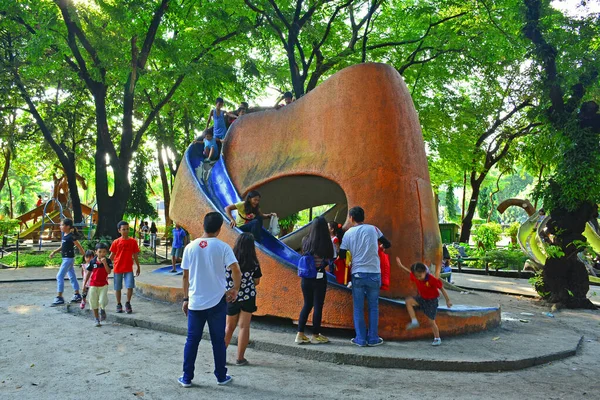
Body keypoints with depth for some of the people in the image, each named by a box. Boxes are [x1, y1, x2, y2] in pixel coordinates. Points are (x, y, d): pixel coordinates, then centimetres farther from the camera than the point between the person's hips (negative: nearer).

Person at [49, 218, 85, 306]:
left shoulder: (71, 236, -17)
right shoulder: (64, 235, 10)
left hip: (69, 259, -9)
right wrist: (54, 252, 8)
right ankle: (77, 295, 21)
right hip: (65, 258, 9)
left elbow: (79, 246, -15)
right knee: (72, 276, 13)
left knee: (60, 276, -9)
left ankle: (59, 297, -4)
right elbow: (62, 247, 20)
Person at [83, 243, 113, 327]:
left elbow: (109, 272, -18)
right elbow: (88, 273, 6)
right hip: (93, 285, 2)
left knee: (102, 302, -15)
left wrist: (105, 263, -27)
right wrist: (84, 284, 6)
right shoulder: (92, 261, -2)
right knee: (94, 303, 7)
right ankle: (97, 319, 22)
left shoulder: (108, 261, -6)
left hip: (103, 285, -2)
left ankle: (102, 310, 21)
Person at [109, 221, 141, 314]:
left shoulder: (133, 241, 0)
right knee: (118, 288, 9)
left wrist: (138, 267, 12)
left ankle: (128, 303, 12)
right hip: (118, 268, 0)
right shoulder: (116, 242, -2)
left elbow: (135, 255, 8)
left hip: (129, 269, 0)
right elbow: (112, 256, 5)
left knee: (130, 287, -8)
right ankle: (119, 304, 25)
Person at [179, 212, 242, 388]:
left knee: (192, 340, 12)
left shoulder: (190, 247, -1)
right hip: (217, 301, -2)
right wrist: (235, 289, 1)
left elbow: (186, 276, 3)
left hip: (195, 301, 2)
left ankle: (187, 378, 18)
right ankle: (221, 377, 20)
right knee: (218, 341, 10)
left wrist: (186, 298, 13)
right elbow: (236, 271, -16)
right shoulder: (223, 247, -8)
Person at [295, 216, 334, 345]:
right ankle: (315, 335, 17)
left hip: (306, 277, 4)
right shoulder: (327, 243, -14)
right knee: (318, 306, 8)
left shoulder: (305, 241, -4)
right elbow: (330, 261, -8)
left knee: (307, 305, 16)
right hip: (319, 278, -4)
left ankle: (300, 334, 18)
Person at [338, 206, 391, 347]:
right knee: (373, 307, 10)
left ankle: (361, 339, 9)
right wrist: (380, 247, 33)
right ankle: (373, 338, 12)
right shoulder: (373, 229, 3)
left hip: (357, 274, -1)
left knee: (358, 308, 8)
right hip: (374, 273, 1)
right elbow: (387, 244, 13)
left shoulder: (348, 233, 1)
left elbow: (342, 255, 2)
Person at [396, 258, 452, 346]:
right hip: (422, 298, 6)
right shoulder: (415, 276, -13)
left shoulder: (432, 279, -29)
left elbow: (442, 289, -20)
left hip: (431, 300, -6)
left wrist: (447, 300, -18)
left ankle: (437, 338, 22)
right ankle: (414, 321, -14)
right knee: (409, 301, -19)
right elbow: (410, 272, 11)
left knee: (431, 321, -2)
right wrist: (401, 265, 16)